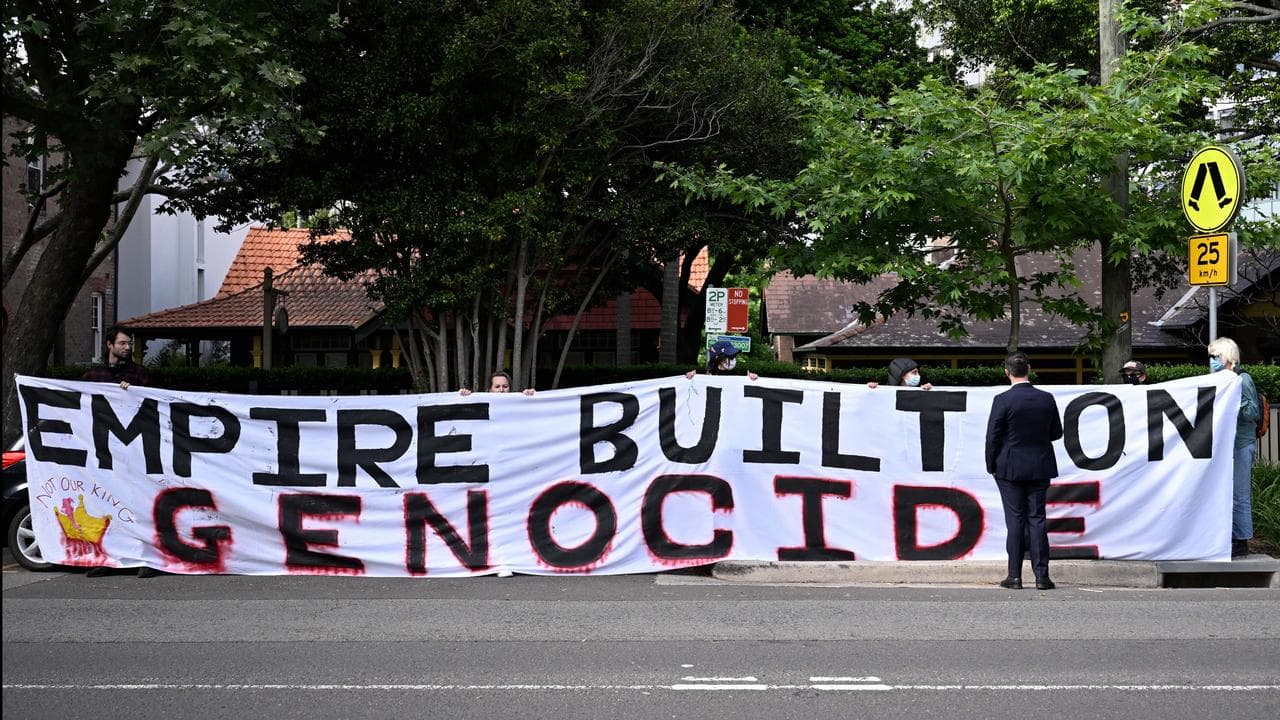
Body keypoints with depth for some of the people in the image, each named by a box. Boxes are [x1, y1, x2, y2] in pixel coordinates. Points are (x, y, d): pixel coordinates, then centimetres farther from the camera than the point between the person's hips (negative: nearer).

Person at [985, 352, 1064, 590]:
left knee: (1015, 520, 3)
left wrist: (991, 465, 3)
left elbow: (993, 437, -10)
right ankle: (1042, 576, 4)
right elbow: (1056, 433, 8)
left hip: (1010, 468, -3)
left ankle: (1015, 577, 4)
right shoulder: (1046, 399, -1)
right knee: (1037, 519, 6)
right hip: (1040, 468, 3)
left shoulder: (1003, 400, -13)